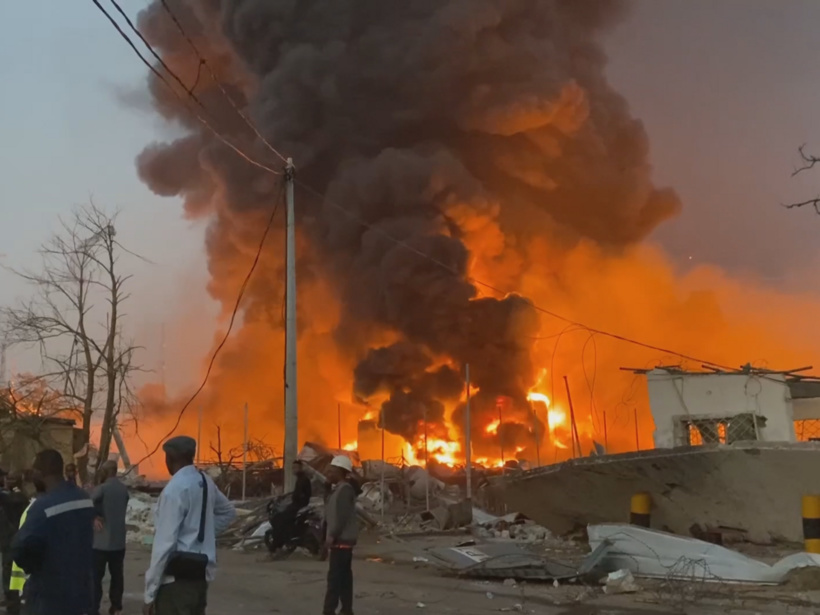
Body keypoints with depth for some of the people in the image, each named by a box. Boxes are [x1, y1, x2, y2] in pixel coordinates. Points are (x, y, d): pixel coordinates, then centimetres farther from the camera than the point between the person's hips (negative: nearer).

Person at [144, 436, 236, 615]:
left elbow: (164, 542, -18)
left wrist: (150, 593, -14)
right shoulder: (205, 482, 9)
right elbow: (228, 511, 26)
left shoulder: (175, 488, -16)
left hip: (177, 577, -8)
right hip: (201, 572, 9)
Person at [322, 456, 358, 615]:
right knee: (344, 576, 11)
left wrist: (332, 536, -21)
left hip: (342, 539, -10)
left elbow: (343, 516, -21)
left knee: (335, 576, -10)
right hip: (341, 539, 10)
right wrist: (331, 536, 16)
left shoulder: (345, 489, -14)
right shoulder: (339, 489, 17)